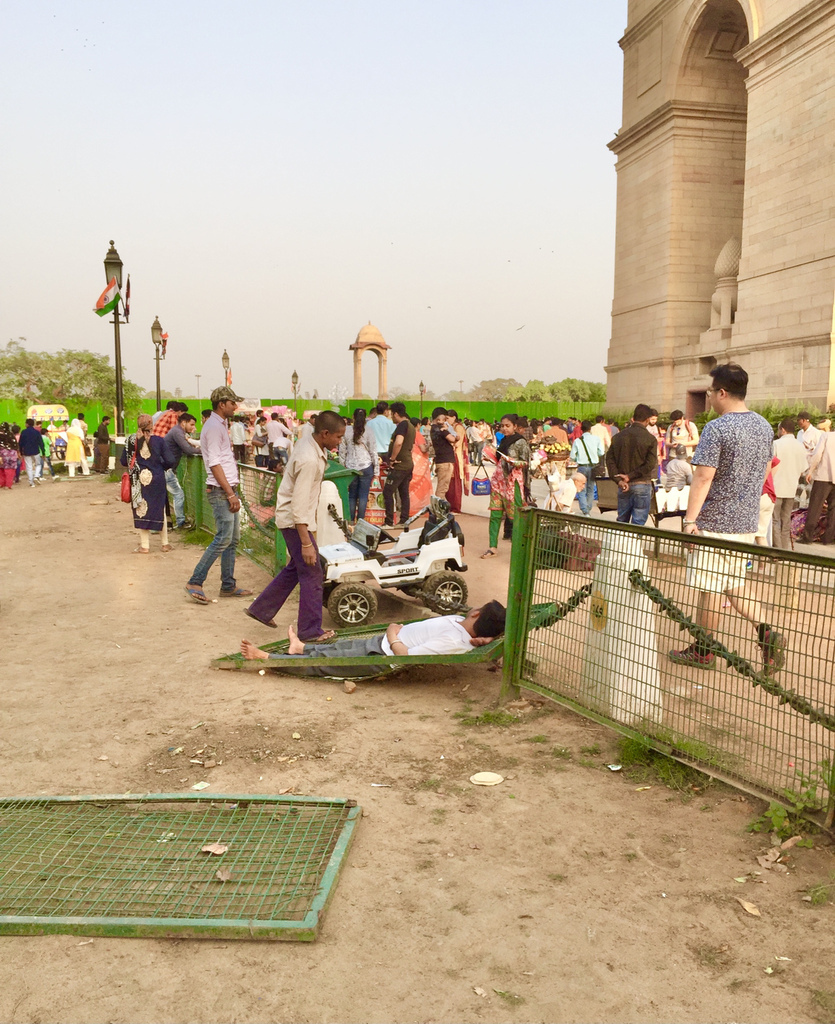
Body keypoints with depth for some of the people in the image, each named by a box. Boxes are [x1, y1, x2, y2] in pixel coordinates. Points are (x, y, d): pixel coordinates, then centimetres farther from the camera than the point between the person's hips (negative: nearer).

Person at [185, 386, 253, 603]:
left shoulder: (220, 424, 18)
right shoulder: (213, 427, -13)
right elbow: (214, 464, -19)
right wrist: (230, 494, -20)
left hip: (228, 489, 10)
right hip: (220, 490, -10)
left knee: (233, 539, 11)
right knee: (223, 539, -11)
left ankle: (228, 586, 17)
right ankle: (195, 582, -5)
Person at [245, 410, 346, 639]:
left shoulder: (307, 441, 0)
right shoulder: (309, 460, -29)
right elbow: (299, 506, -29)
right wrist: (306, 543, -28)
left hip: (289, 517, 10)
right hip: (295, 521, -10)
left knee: (296, 567, 21)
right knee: (312, 574, -1)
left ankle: (261, 609, 31)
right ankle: (311, 631, 10)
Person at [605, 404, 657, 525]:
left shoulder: (618, 436, 4)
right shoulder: (650, 439, -8)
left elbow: (610, 459, -1)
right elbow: (650, 464, -13)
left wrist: (618, 480, -8)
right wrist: (630, 476, -9)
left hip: (623, 486, 4)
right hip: (642, 484, -4)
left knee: (621, 521, 14)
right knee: (638, 522, 0)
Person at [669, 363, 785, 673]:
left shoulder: (716, 429, -17)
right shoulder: (764, 427, 8)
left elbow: (703, 477, -21)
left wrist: (689, 519, -19)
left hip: (715, 522, -8)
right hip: (747, 522, 8)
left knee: (710, 589, 4)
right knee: (734, 585, 19)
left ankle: (703, 652, 15)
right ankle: (766, 632, 3)